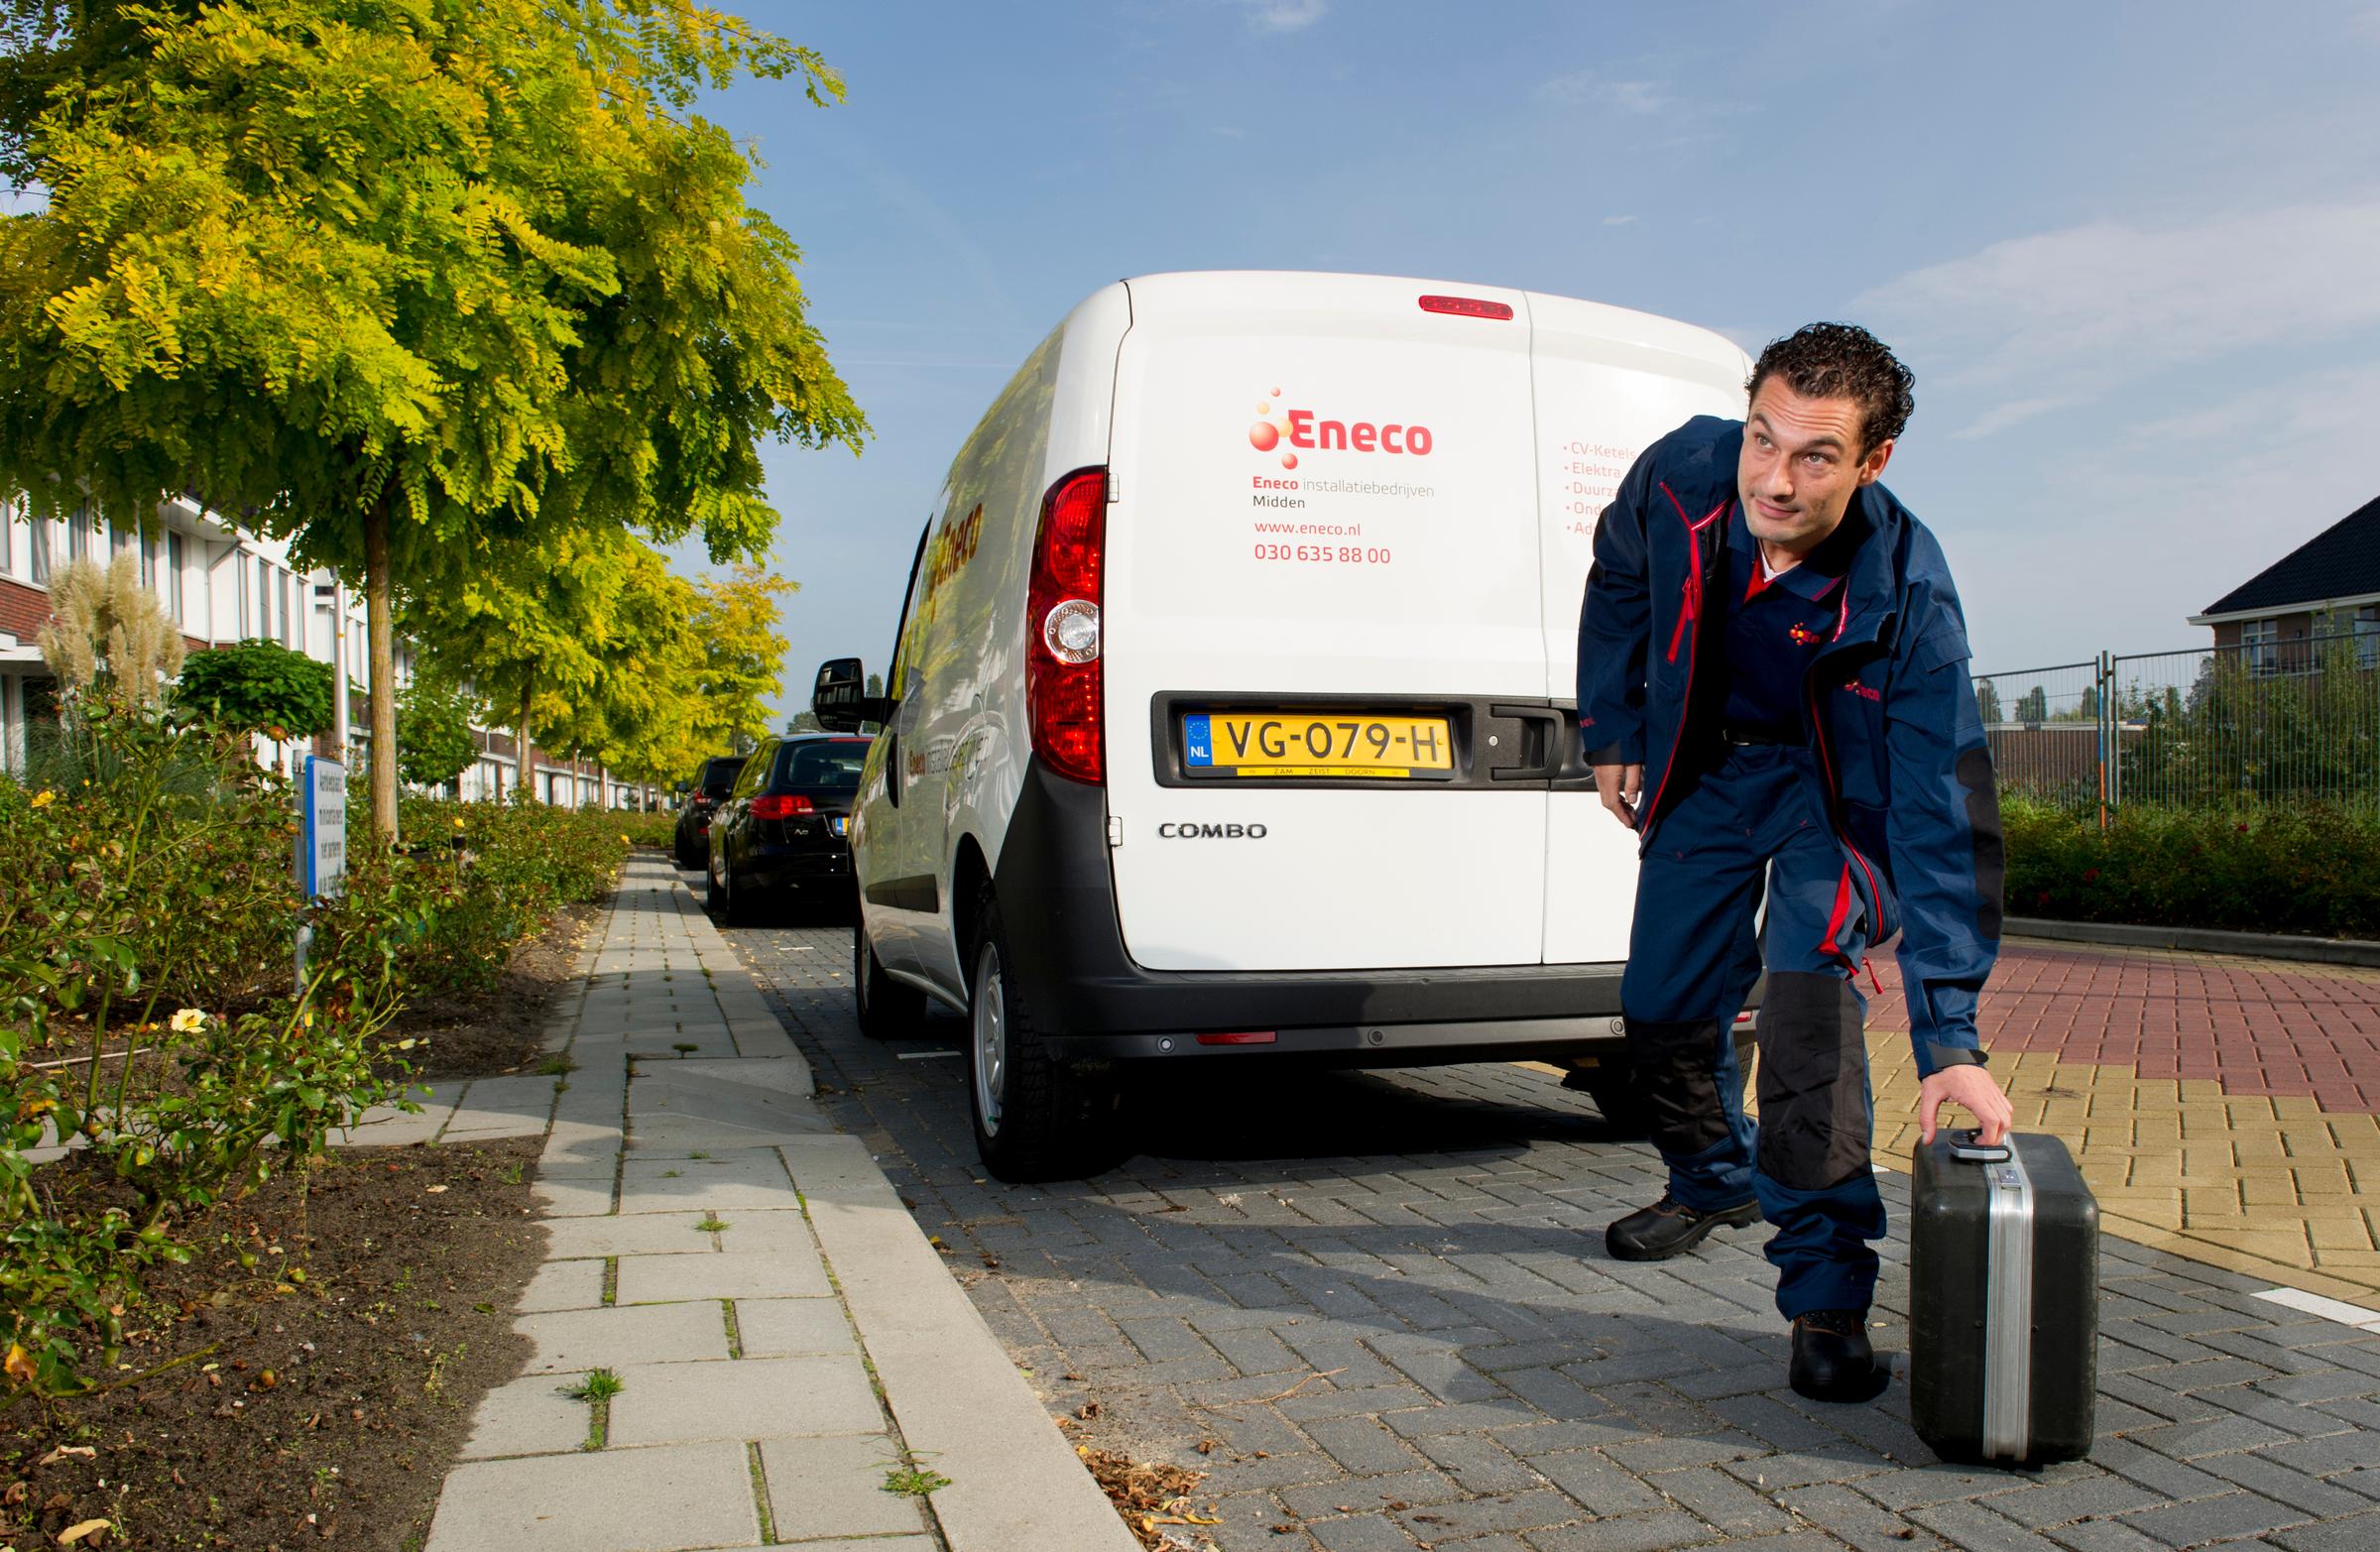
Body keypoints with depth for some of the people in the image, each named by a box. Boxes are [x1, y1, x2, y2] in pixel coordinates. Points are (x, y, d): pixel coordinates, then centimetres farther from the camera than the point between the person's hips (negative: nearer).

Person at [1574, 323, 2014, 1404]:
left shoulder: (1907, 594, -34)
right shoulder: (1679, 475, -26)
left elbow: (1943, 818, -35)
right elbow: (1617, 584, 0)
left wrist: (1950, 1040, -39)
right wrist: (1611, 730, 2)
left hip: (1838, 789, -4)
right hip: (1706, 766, 4)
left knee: (1808, 989, -25)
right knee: (1662, 1005, 9)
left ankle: (1828, 1294, -11)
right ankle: (1714, 1181, 39)